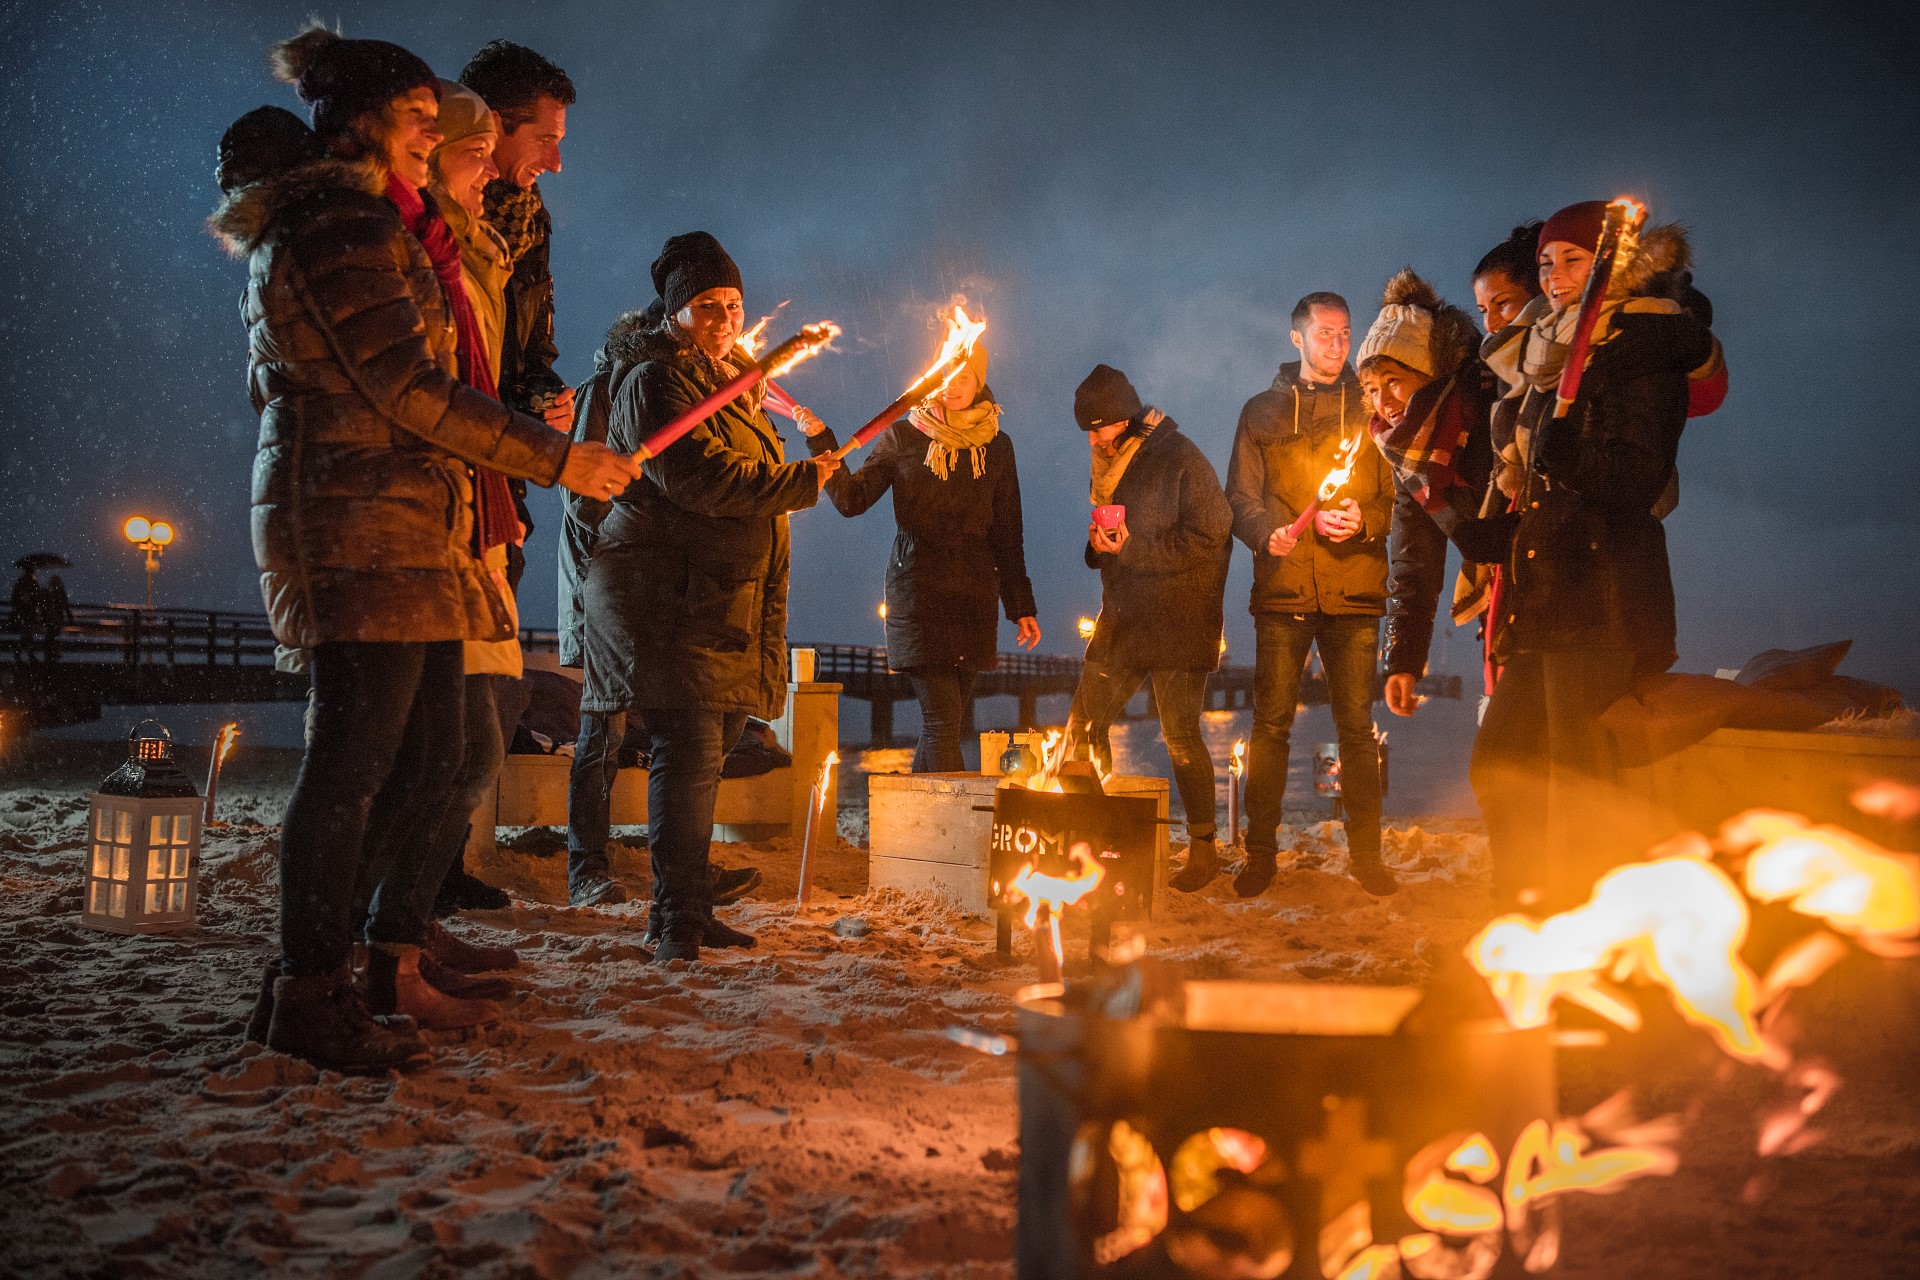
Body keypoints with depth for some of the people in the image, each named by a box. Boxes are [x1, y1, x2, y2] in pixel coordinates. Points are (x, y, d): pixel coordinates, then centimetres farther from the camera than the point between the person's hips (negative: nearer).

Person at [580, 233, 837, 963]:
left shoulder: (731, 382, 24)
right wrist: (799, 483, -17)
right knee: (690, 748, -15)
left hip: (726, 598, 9)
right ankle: (679, 920, -10)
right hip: (667, 596, -9)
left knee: (702, 753, 9)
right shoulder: (656, 382, -7)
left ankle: (686, 911, 16)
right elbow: (697, 477, -21)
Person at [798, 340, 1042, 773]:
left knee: (943, 722, 4)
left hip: (975, 593, 3)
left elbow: (1007, 535, 13)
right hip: (918, 588, -3)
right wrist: (821, 441, -13)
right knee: (942, 718, -12)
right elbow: (852, 499, -2)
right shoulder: (903, 436, 4)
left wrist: (1022, 606, 11)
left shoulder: (997, 445, 11)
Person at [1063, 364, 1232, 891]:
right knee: (1082, 727, 5)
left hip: (1177, 623, -7)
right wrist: (1099, 544, -3)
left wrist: (1131, 547, -17)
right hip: (1122, 619, 7)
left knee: (1180, 736, -2)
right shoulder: (1110, 463, 13)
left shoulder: (1181, 459, -11)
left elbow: (1206, 538, -18)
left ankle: (1204, 848, 13)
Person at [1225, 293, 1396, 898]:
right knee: (1270, 723, 0)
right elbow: (1240, 499, 7)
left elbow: (1394, 500, 8)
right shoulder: (1262, 411, 13)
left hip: (1354, 593, 0)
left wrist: (1362, 520, -13)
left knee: (1357, 725, 2)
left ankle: (1366, 852, 12)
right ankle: (1260, 852, 8)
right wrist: (1269, 532, -14)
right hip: (1283, 590, 0)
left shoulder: (1369, 409, 14)